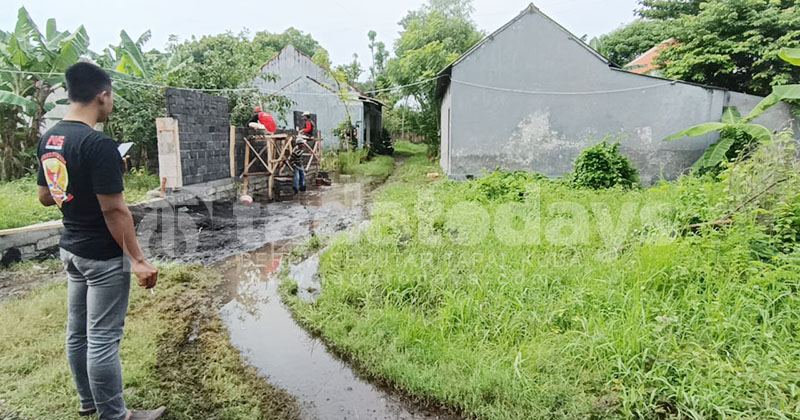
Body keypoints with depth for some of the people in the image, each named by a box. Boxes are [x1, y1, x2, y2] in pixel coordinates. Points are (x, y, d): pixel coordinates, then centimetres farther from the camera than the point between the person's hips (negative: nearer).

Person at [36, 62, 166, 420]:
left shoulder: (49, 139, 4)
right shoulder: (99, 145, -22)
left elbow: (45, 196, 14)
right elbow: (113, 210, -23)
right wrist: (138, 260, -18)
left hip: (71, 249, 9)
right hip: (104, 256, -9)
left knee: (77, 331, 19)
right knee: (103, 340, 1)